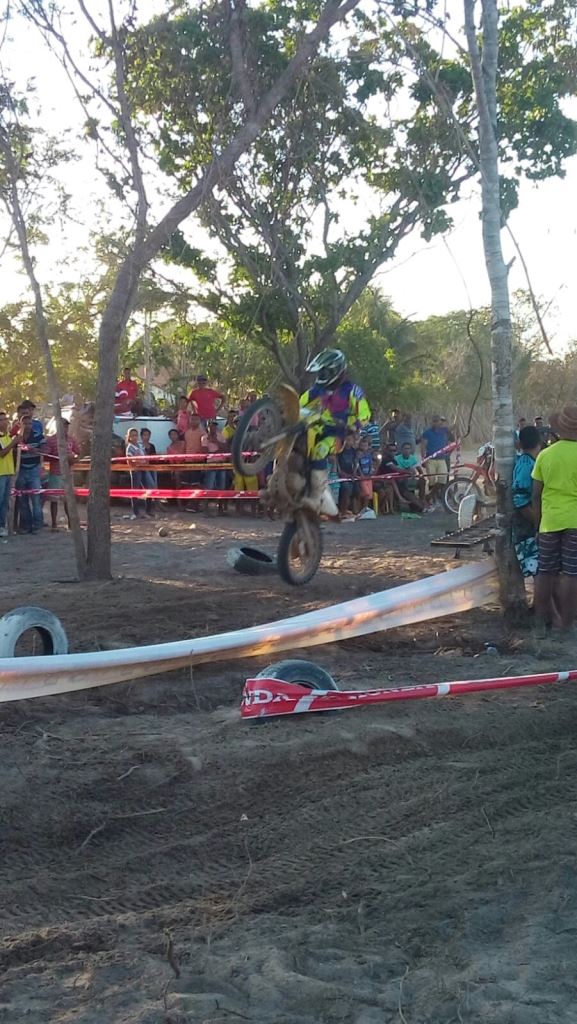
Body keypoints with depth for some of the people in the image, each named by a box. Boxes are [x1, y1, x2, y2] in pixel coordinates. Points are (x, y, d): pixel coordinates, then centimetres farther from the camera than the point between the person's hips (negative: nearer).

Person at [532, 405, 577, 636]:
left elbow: (536, 494, 4)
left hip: (550, 521, 3)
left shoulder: (545, 455, 1)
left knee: (545, 572, 11)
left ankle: (542, 620, 18)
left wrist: (539, 522, 14)